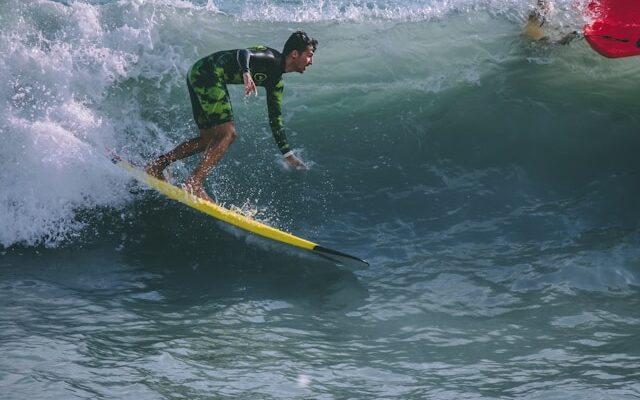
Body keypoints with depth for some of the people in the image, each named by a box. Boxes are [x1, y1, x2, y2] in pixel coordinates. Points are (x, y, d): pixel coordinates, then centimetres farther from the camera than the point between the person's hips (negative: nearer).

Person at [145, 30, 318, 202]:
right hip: (208, 73, -10)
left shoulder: (276, 80, 16)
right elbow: (243, 53, -29)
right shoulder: (271, 59, -12)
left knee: (208, 139, 15)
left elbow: (275, 118, 22)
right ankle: (193, 183, -21)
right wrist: (246, 72, -51)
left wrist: (288, 154, 22)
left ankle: (156, 165, 18)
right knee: (227, 134, -16)